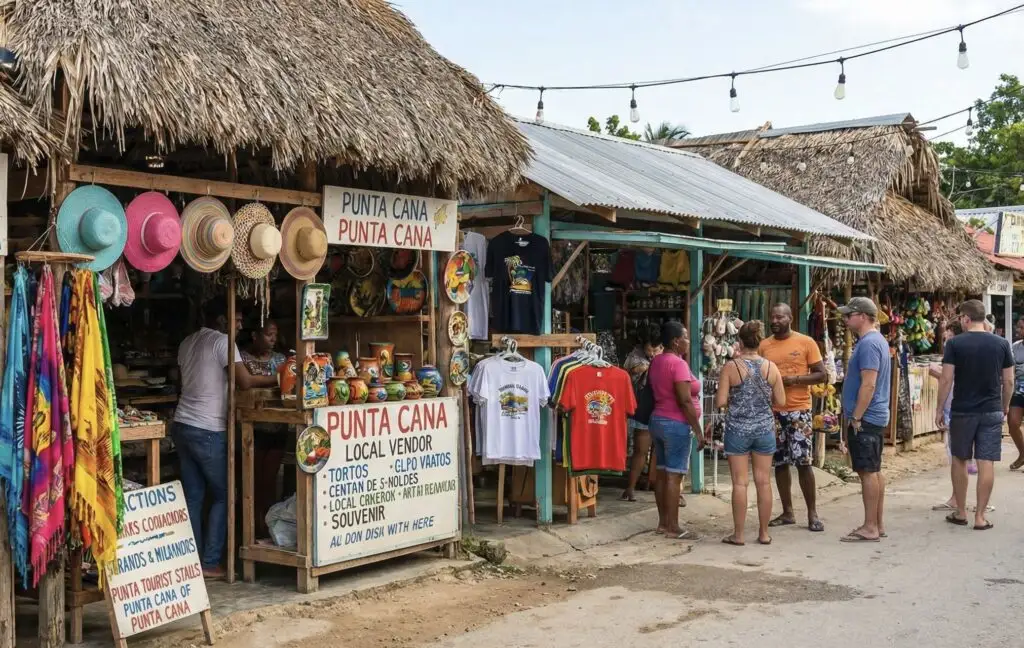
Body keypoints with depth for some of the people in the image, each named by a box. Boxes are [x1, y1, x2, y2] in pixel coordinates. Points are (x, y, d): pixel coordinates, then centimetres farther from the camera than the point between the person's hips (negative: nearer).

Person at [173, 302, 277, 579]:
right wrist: (278, 380, -4)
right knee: (222, 496, 3)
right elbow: (245, 381, -15)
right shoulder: (222, 341, -9)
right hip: (208, 431, -7)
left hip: (182, 424, 8)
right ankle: (210, 563, 2)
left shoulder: (187, 343, 15)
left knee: (192, 496, 10)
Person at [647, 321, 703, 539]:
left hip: (657, 420, 9)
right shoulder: (678, 363, -17)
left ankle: (663, 522, 16)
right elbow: (685, 401, -20)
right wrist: (698, 431, -15)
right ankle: (673, 527, -4)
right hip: (676, 424, -9)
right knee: (674, 475, -6)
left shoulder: (656, 361, 11)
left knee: (662, 472, 11)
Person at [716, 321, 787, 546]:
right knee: (763, 482, 8)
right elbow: (781, 401, 0)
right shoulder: (771, 367, -1)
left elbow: (720, 401, -11)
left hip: (738, 428, -2)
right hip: (764, 428, 2)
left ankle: (738, 534, 6)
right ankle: (764, 533, 15)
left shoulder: (731, 367, -9)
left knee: (740, 482, 2)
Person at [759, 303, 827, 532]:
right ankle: (787, 512, 18)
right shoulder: (764, 345, 7)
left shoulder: (806, 342, -3)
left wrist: (795, 379, -17)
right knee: (780, 462, 8)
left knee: (804, 462, -4)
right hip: (773, 411, 4)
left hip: (799, 410, -4)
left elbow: (822, 375, -4)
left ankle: (812, 514, 6)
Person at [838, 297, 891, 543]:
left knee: (868, 471, -7)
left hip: (865, 418, -10)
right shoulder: (875, 340, 17)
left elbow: (868, 385, -23)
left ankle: (870, 528, -3)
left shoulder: (869, 343, -17)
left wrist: (855, 418, -20)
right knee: (874, 471, 13)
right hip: (873, 418, 10)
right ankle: (877, 525, 19)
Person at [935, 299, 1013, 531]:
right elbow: (1009, 382, 4)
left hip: (962, 411, -1)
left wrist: (939, 408, 1)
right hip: (992, 412, 1)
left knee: (959, 460, 14)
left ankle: (960, 512, 21)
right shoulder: (1001, 344, 1)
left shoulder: (955, 343, -7)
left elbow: (946, 379, -9)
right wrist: (1005, 408, 17)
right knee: (986, 463, 3)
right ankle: (980, 516, 5)